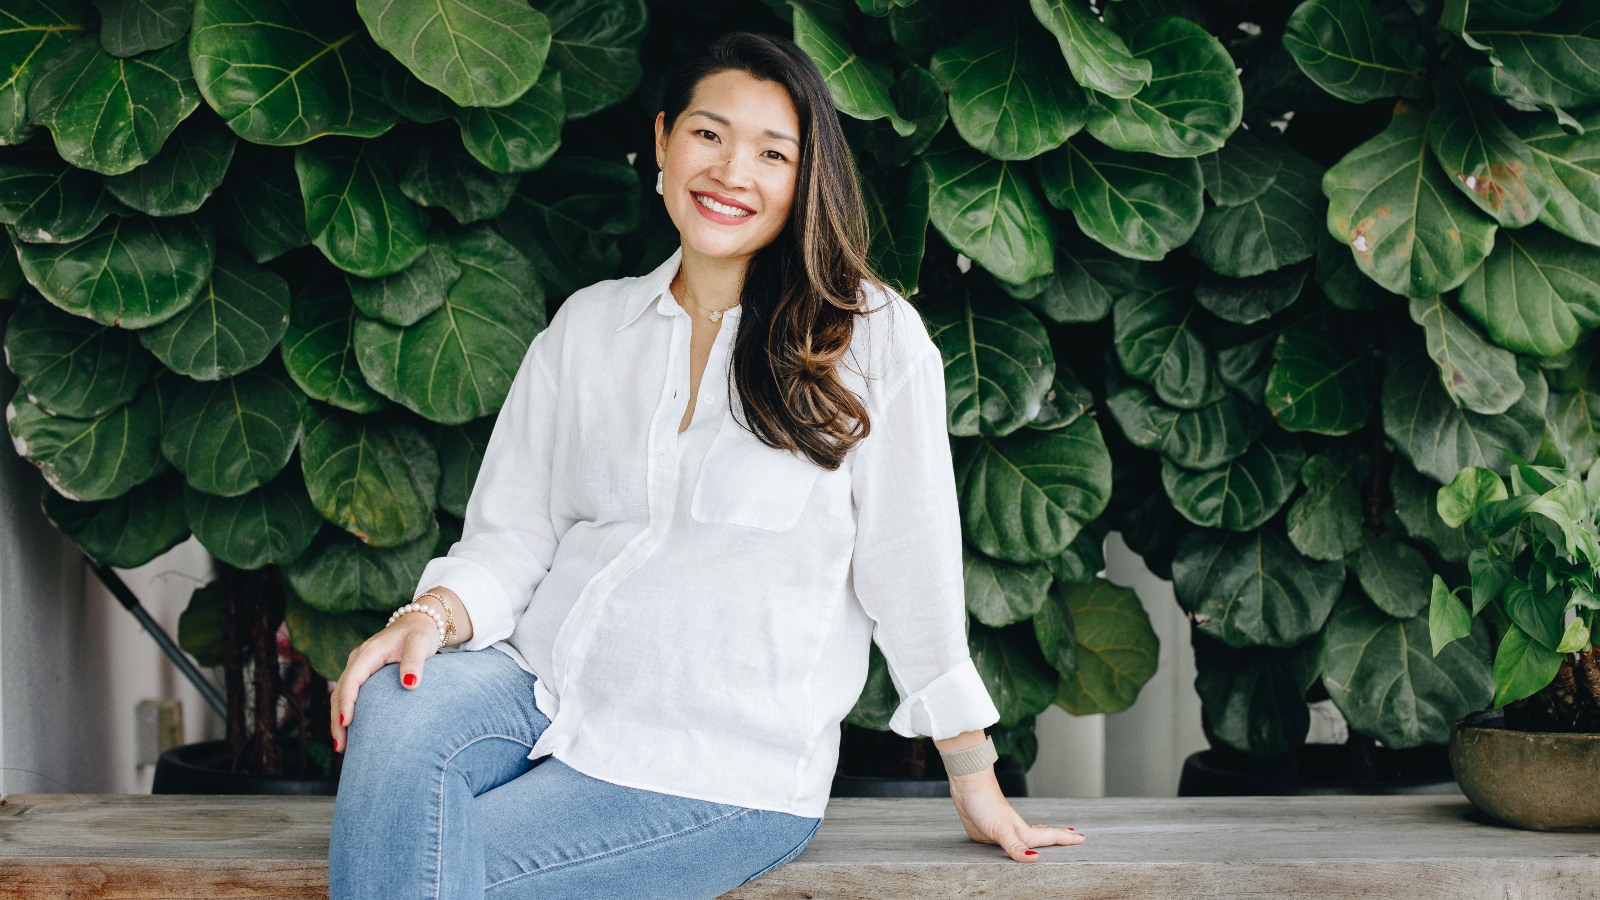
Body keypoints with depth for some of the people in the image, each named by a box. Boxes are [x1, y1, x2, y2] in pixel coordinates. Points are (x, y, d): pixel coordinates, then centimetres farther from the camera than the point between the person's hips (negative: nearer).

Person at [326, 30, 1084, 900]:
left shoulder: (873, 338, 0)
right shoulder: (587, 324, 13)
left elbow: (913, 576, 2)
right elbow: (512, 533, 9)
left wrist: (975, 784, 5)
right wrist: (433, 615, -12)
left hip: (727, 763, -4)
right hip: (542, 681, 4)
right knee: (397, 712, -30)